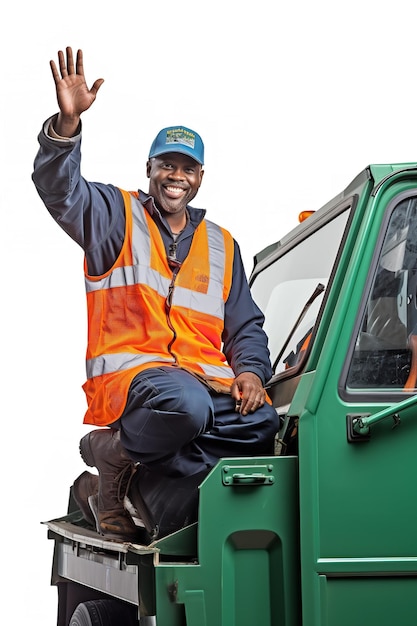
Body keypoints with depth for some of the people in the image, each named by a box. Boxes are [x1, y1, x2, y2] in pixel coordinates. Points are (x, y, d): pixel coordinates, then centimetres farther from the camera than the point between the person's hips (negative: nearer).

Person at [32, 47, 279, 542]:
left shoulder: (221, 245, 26)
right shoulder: (116, 216, 14)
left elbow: (246, 327, 24)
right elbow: (59, 188, -5)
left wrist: (251, 371, 2)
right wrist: (67, 123, -22)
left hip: (207, 378, 5)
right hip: (130, 368, -5)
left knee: (260, 424, -28)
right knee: (185, 405, -40)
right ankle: (114, 452, -10)